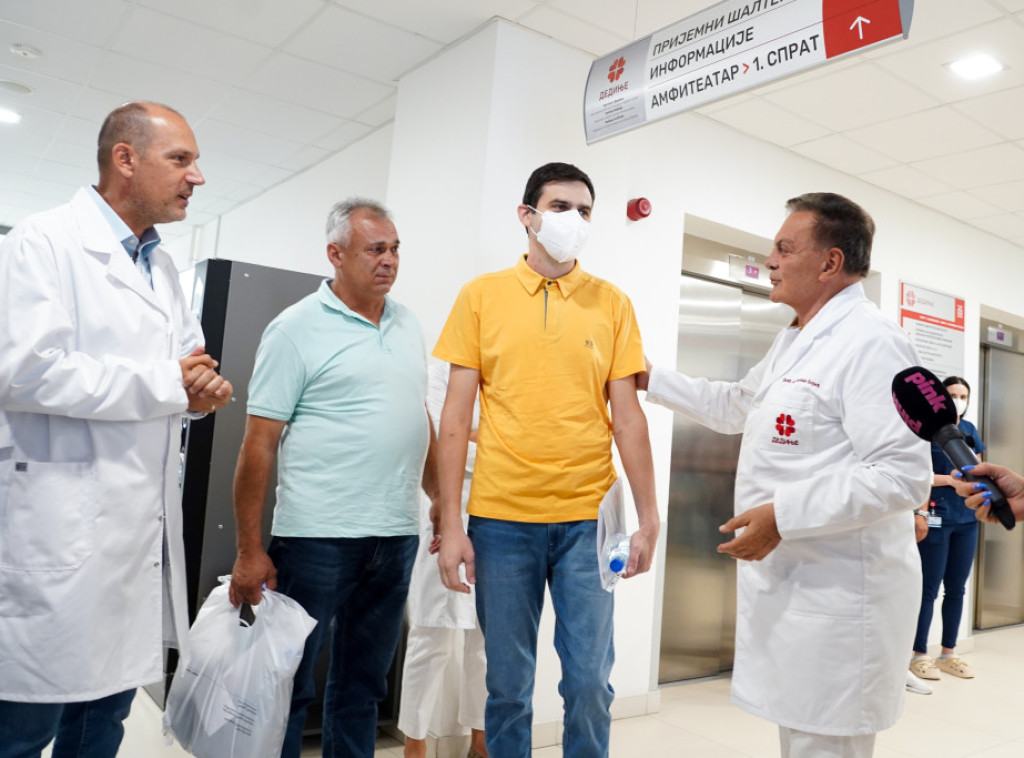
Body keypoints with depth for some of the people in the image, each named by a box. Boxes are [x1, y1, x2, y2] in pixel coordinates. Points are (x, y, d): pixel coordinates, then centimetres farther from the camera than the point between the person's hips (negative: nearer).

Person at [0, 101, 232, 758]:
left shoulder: (163, 268, 17)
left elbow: (185, 366, 22)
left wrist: (203, 389, -3)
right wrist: (166, 385, -14)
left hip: (142, 527, 8)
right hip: (58, 526, -7)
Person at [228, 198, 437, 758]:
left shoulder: (407, 324, 12)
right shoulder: (297, 328, -7)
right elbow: (258, 445, -9)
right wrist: (249, 551, -12)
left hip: (397, 535, 6)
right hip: (318, 537, -5)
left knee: (362, 686, 17)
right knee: (289, 685, 7)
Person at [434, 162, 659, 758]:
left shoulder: (613, 304, 5)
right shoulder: (482, 296, 3)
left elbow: (627, 417, 5)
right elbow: (457, 416, 2)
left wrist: (649, 519, 1)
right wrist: (451, 525, -3)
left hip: (587, 519, 1)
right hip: (500, 519, 0)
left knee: (590, 682, 6)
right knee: (508, 685, 11)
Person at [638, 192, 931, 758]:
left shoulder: (870, 342, -17)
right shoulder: (793, 341, 15)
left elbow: (903, 474, -25)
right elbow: (736, 406, 30)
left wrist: (784, 515, -26)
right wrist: (651, 380, 28)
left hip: (838, 596, -10)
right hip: (787, 584, 10)